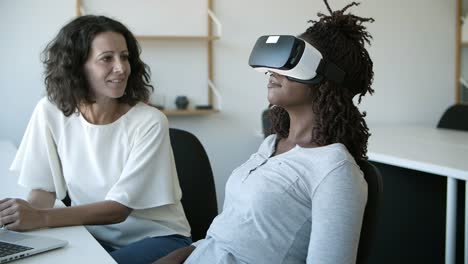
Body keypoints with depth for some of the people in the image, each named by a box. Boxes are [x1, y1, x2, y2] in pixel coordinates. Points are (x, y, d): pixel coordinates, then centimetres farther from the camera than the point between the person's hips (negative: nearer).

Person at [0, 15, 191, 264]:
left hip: (157, 237, -3)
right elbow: (44, 188, -1)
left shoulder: (149, 122, -18)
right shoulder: (50, 112, -8)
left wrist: (41, 218, -34)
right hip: (93, 236, 3)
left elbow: (120, 207, -22)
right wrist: (29, 211, -25)